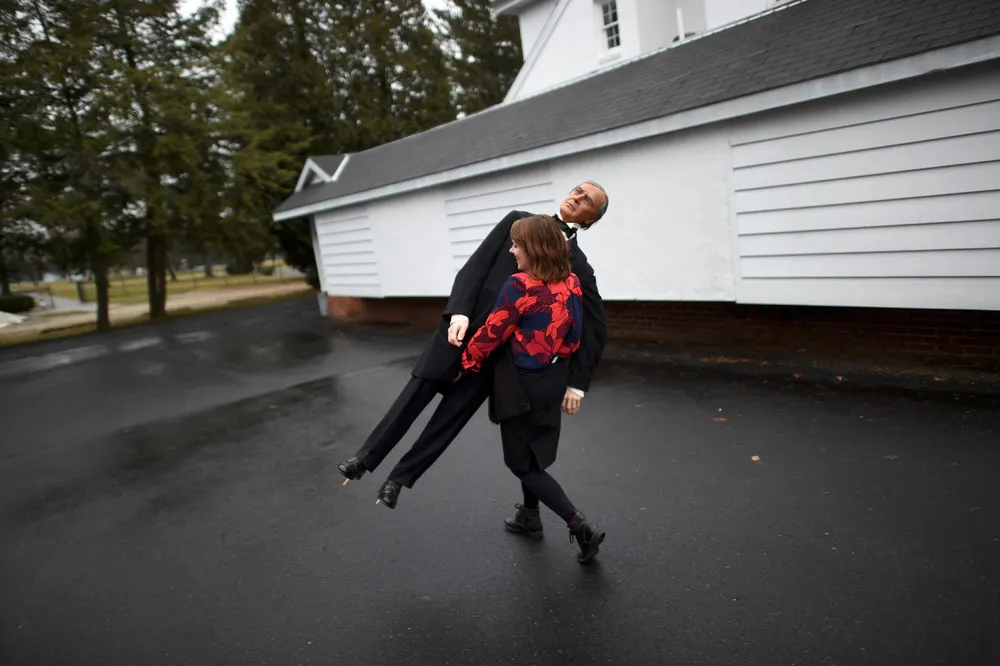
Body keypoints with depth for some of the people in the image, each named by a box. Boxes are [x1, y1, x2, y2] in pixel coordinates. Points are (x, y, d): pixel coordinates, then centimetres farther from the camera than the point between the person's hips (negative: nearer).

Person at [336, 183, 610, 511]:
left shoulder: (578, 266, 2)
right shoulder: (519, 222, 4)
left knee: (453, 413, 4)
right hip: (462, 325, 0)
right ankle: (367, 457, 19)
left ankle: (401, 475, 21)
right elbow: (475, 266, -3)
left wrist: (577, 383, -4)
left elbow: (595, 327, 2)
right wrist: (459, 312, -18)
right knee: (416, 393, 4)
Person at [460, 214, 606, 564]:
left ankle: (581, 526, 2)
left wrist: (467, 363, 1)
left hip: (523, 383, -7)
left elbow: (491, 333, -15)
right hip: (554, 378, 8)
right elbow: (575, 335, 6)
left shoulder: (520, 286, -21)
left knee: (522, 462, 7)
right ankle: (529, 517, 39)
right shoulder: (572, 283, -1)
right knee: (532, 449, 25)